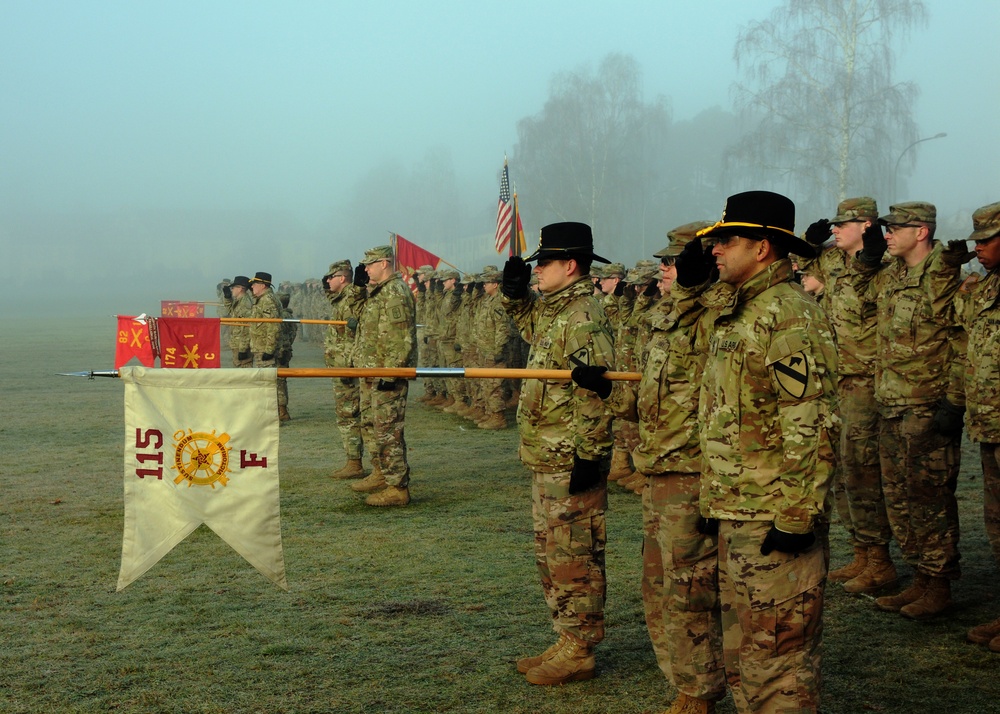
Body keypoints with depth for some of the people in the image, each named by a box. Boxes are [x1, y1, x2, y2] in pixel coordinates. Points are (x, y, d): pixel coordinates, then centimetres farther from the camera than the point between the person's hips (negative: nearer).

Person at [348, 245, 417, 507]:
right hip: (371, 373, 11)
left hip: (387, 373, -11)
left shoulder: (396, 293, -17)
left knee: (388, 430, -9)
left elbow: (402, 339, -23)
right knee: (370, 425, 20)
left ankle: (398, 488, -5)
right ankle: (381, 473, 33)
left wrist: (389, 373, -25)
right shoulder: (377, 292, 16)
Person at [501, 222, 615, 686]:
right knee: (550, 556, 17)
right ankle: (566, 643, 27)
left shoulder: (584, 317, -17)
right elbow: (530, 326, 38)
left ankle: (578, 653, 6)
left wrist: (589, 456, -25)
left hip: (571, 462, -11)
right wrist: (515, 294, 21)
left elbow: (594, 391, -23)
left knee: (573, 559, -3)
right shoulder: (553, 312, 13)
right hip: (546, 459, 11)